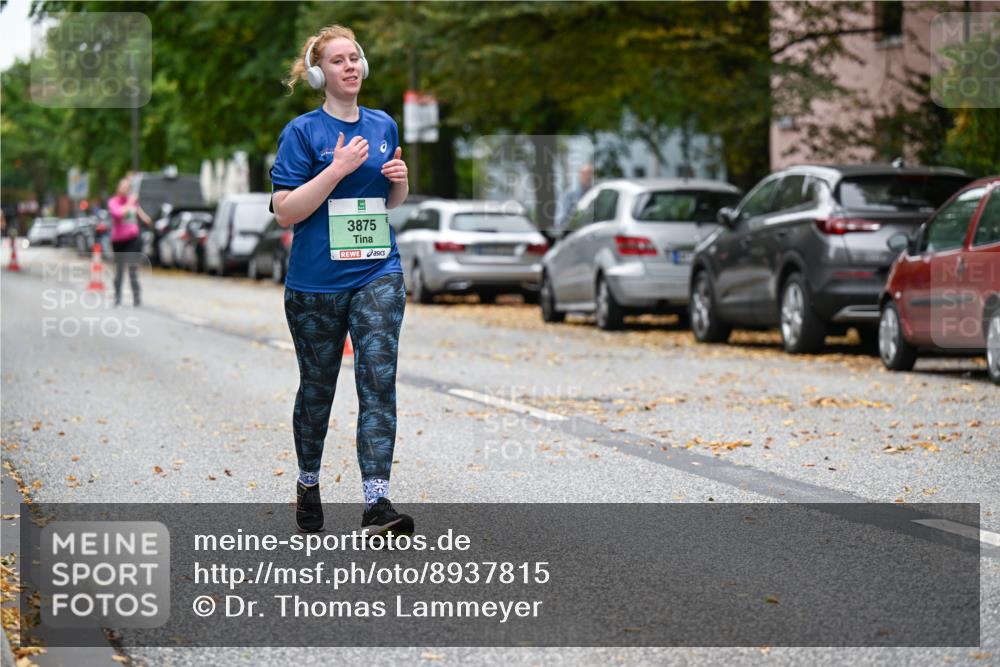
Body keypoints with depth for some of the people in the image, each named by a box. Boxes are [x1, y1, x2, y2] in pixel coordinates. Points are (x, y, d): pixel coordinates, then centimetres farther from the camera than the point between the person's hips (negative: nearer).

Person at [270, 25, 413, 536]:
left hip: (378, 276, 3)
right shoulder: (302, 131, -7)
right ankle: (308, 484, 35)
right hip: (315, 282, -3)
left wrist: (400, 180, -2)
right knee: (317, 388, 12)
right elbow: (285, 210, -13)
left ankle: (376, 504, -18)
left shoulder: (383, 126, 9)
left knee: (379, 382, -12)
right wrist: (337, 169, -22)